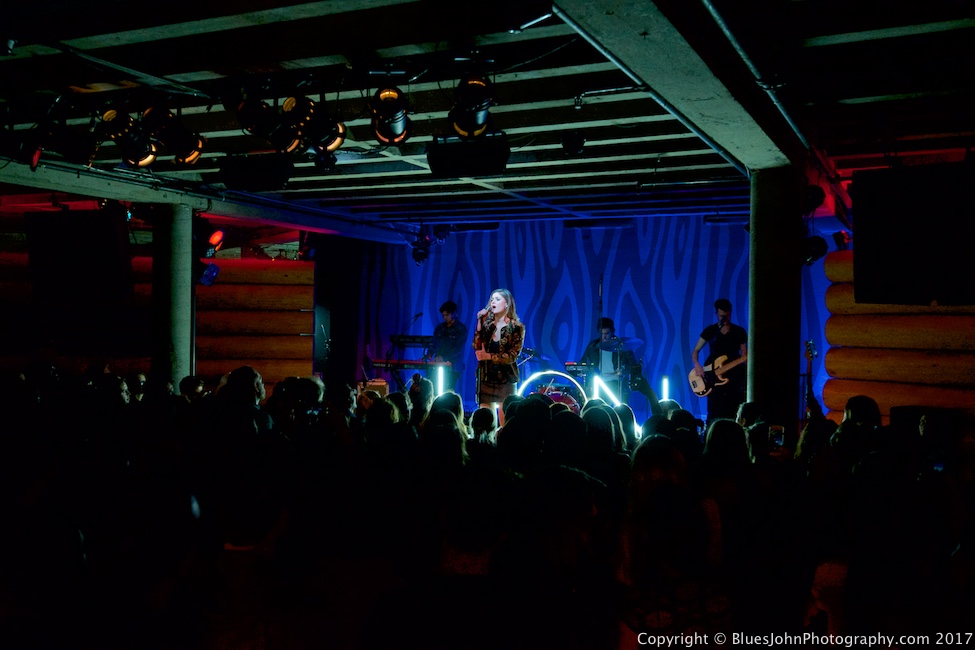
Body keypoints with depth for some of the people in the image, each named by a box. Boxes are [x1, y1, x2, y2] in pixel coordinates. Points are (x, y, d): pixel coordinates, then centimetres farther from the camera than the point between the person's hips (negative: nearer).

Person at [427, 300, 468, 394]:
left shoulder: (461, 329, -2)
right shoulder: (439, 327, 14)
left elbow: (458, 348, -12)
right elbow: (435, 344, 14)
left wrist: (444, 357, -24)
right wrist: (430, 354, -6)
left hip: (452, 367, -5)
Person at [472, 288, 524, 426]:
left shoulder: (516, 327, -4)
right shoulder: (487, 323, 8)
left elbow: (512, 356, -11)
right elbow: (476, 347, -4)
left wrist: (489, 356, -18)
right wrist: (480, 323, -9)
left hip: (506, 380, -4)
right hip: (486, 378, 4)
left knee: (505, 424, -3)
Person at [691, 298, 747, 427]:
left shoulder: (739, 331, 7)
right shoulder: (710, 330, 6)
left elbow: (744, 355, 5)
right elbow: (695, 351, 7)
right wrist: (697, 365, -11)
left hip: (733, 376, 0)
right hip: (713, 378, 0)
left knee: (734, 415, -3)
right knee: (715, 414, -4)